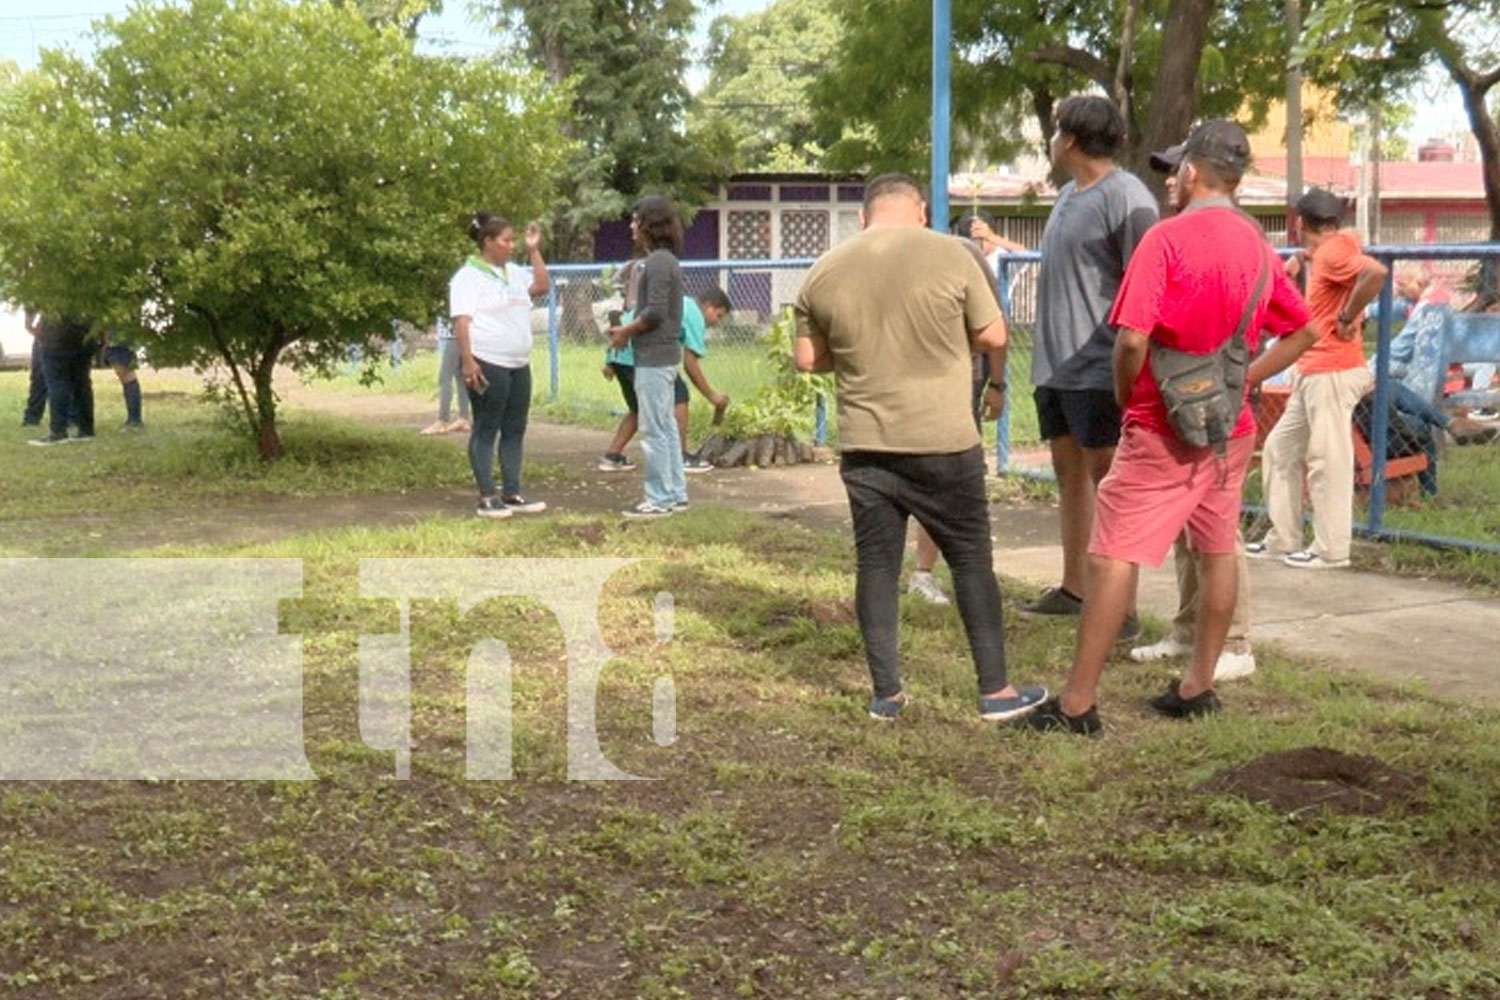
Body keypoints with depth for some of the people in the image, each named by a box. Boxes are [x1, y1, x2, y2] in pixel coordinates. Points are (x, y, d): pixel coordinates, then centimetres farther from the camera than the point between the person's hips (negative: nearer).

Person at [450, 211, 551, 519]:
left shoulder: (513, 272, 16)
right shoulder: (469, 276, -9)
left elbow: (542, 286, 13)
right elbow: (461, 321, -15)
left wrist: (534, 251, 8)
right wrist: (467, 361, -24)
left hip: (519, 365, 8)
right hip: (487, 365, -8)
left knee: (515, 430, 9)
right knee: (486, 430, -3)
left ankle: (512, 494, 14)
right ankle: (487, 498, -1)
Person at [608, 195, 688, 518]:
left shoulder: (658, 262, -16)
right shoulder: (664, 260, 15)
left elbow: (655, 312, -21)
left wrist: (626, 331, -8)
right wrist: (628, 328, 8)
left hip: (653, 358, -10)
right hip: (664, 354, 10)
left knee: (654, 430, -5)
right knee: (666, 428, 14)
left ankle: (659, 499, -1)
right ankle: (675, 494, 19)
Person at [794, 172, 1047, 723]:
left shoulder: (823, 272, 3)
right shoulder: (949, 254, -7)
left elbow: (807, 358, 10)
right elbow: (992, 336, -2)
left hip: (863, 445, 3)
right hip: (943, 442, -3)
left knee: (876, 564, 10)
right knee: (972, 560, 8)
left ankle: (886, 693, 15)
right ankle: (996, 690, 11)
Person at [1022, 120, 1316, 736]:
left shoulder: (1167, 238, -14)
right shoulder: (1258, 246, 7)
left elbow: (1132, 340, -22)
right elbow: (1302, 331, 16)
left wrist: (1124, 396, -4)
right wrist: (1242, 380, 13)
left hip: (1162, 430, -7)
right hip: (1230, 427, 7)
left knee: (1115, 557, -5)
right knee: (1218, 552, 16)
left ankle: (1078, 704, -5)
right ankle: (1199, 686, 24)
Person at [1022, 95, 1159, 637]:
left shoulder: (1125, 197, -13)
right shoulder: (1068, 194, 15)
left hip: (1097, 367, -10)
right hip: (1054, 363, 10)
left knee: (1108, 479, -6)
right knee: (1069, 472, 15)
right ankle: (1072, 588, 25)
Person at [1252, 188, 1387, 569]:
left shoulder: (1332, 252, -14)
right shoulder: (1322, 253, 13)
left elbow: (1376, 272, -30)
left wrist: (1347, 319, -21)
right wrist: (1299, 259, 16)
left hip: (1332, 372, -10)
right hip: (1311, 372, 10)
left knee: (1328, 459, -5)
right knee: (1280, 448, 14)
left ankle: (1331, 550, 1)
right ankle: (1283, 539, 19)